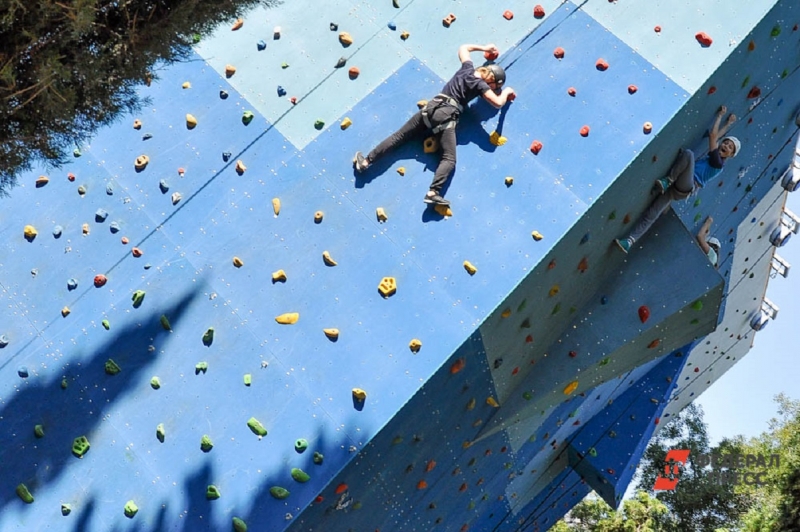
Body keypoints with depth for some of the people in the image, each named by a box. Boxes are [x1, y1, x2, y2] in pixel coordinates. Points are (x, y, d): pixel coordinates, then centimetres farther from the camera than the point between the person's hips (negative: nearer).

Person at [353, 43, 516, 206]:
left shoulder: (468, 67, 17)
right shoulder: (480, 84, -1)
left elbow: (463, 48, 36)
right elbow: (498, 103, -5)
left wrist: (484, 48, 41)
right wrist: (506, 91, 15)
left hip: (431, 108, 7)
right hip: (446, 116, -6)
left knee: (399, 135, 7)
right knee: (449, 159, -12)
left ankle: (366, 161, 3)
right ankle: (433, 192, -34)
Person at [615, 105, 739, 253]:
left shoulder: (718, 162, 0)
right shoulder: (712, 159, 25)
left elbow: (713, 135, 1)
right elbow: (716, 137, 42)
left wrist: (720, 115, 13)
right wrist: (729, 124, 49)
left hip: (686, 188, -8)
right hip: (678, 188, 8)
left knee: (688, 153, -23)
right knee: (652, 213, -11)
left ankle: (667, 181, -17)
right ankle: (631, 240, -21)